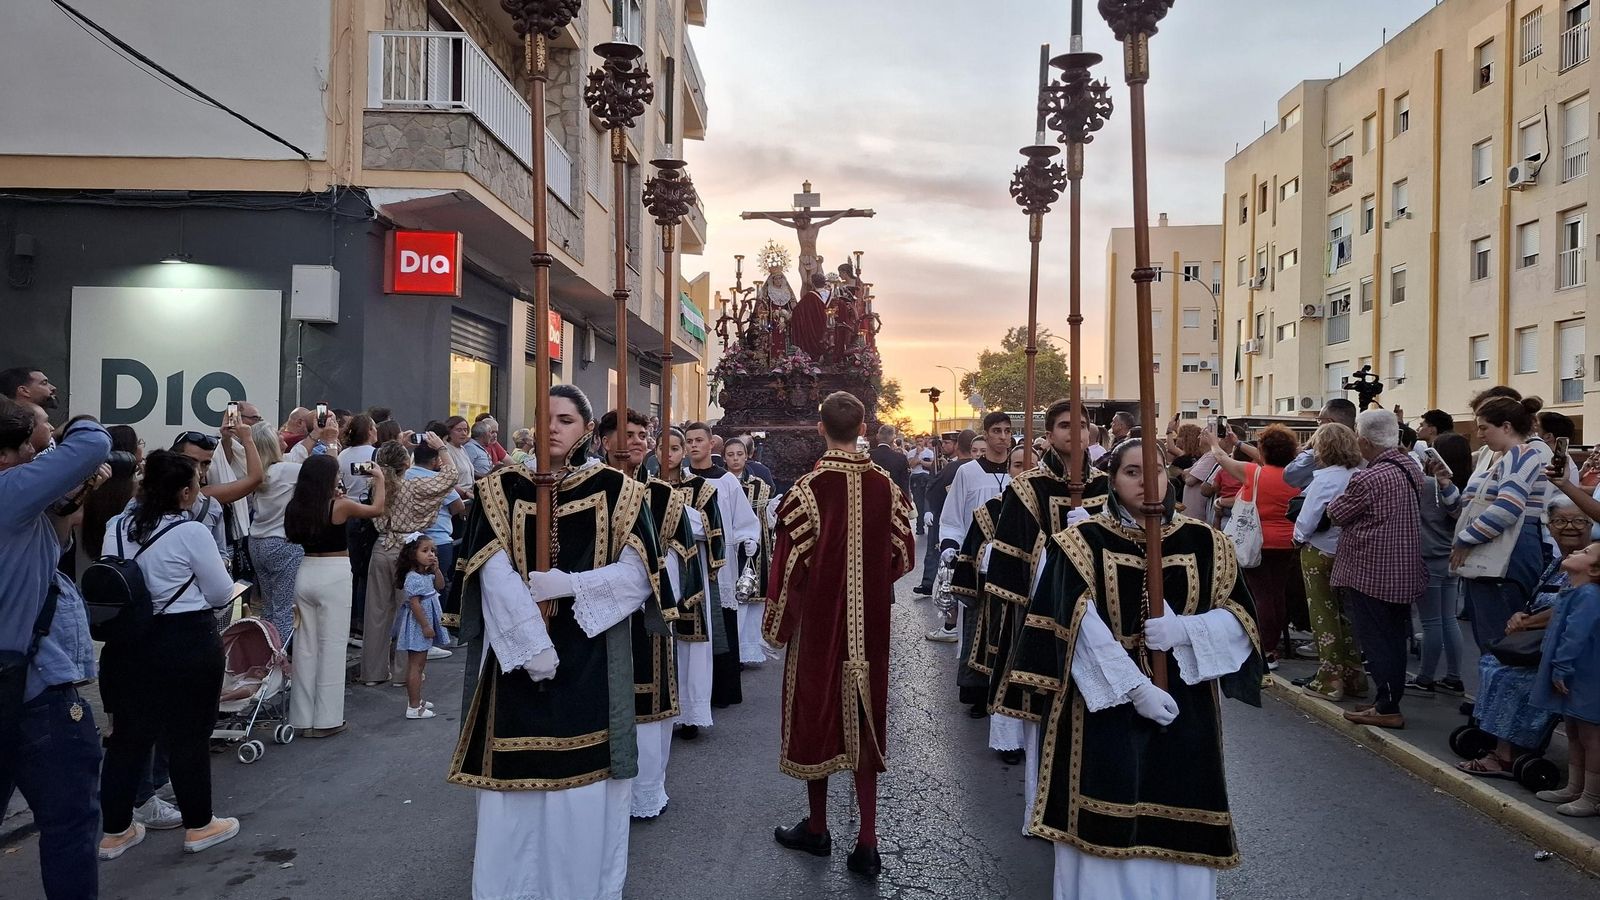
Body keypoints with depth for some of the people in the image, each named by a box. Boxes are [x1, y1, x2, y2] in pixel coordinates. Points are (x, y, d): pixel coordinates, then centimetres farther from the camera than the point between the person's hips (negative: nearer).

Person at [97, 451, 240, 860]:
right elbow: (222, 594, -9)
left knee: (129, 734, 15)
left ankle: (115, 831, 24)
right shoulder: (191, 532, -16)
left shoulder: (116, 527, 2)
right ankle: (199, 826, 19)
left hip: (127, 642, 6)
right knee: (188, 736, 6)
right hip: (185, 644, -6)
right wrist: (191, 583, 12)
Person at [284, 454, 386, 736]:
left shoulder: (296, 508, 2)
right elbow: (377, 509, 5)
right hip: (333, 577, -5)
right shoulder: (340, 506, -11)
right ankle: (326, 719, 6)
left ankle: (303, 718, 18)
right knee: (332, 648, 2)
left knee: (305, 647, 12)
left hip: (306, 573, 5)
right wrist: (379, 479, 20)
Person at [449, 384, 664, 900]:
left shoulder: (617, 490, 2)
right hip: (517, 654, 1)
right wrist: (533, 645, -18)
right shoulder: (501, 490, 4)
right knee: (515, 780, 5)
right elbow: (495, 576, -7)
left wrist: (569, 585, -17)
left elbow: (638, 574, -4)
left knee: (585, 783, 3)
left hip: (591, 658, 0)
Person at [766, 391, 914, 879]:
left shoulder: (808, 488, -15)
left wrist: (778, 623, 0)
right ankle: (866, 843, 11)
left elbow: (790, 562, -13)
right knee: (864, 721, 10)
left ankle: (817, 828, 26)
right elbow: (903, 555, 3)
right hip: (869, 625, 3)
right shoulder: (885, 487, -5)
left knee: (817, 715, 12)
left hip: (818, 623, -3)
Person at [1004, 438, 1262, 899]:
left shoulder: (1205, 544, 5)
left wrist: (1183, 629, -15)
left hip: (1185, 707, 3)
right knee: (1107, 828, 0)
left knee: (1177, 825, 7)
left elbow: (1240, 618, 4)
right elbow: (1081, 631, -11)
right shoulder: (1080, 544, -3)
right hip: (1104, 706, -2)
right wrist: (1135, 687, -19)